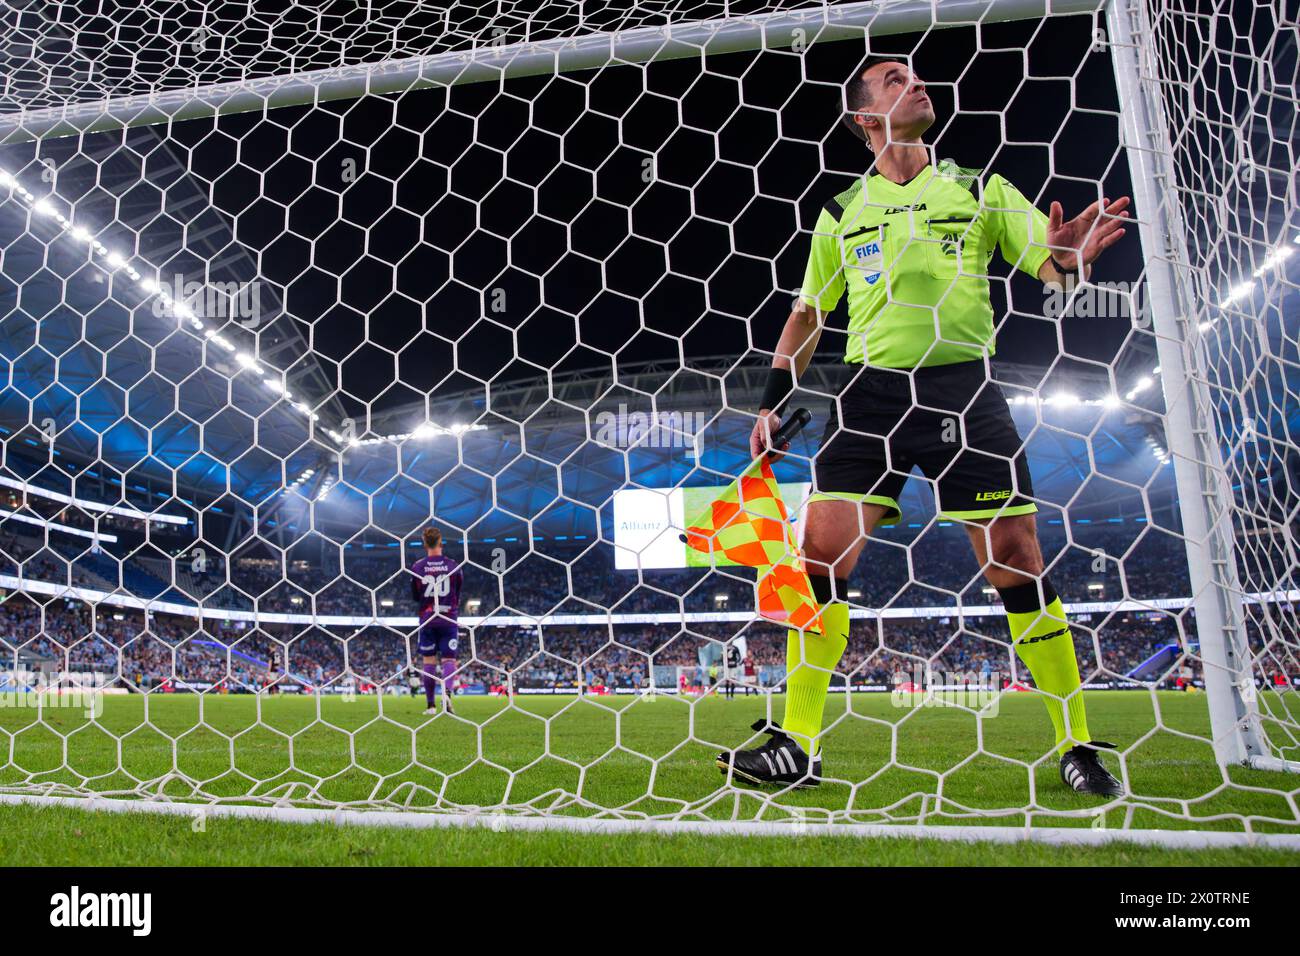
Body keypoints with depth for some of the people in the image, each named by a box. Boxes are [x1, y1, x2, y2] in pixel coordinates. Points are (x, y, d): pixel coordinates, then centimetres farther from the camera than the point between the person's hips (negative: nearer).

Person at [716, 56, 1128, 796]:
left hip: (962, 386, -1)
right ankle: (797, 747, 0)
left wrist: (1069, 256, -17)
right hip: (870, 389, 1)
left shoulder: (979, 189, 12)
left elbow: (1052, 265, 8)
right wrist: (775, 402, 10)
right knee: (822, 550, -10)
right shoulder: (840, 212, 14)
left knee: (1015, 557, -4)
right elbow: (808, 314, 19)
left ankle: (1078, 747, 13)